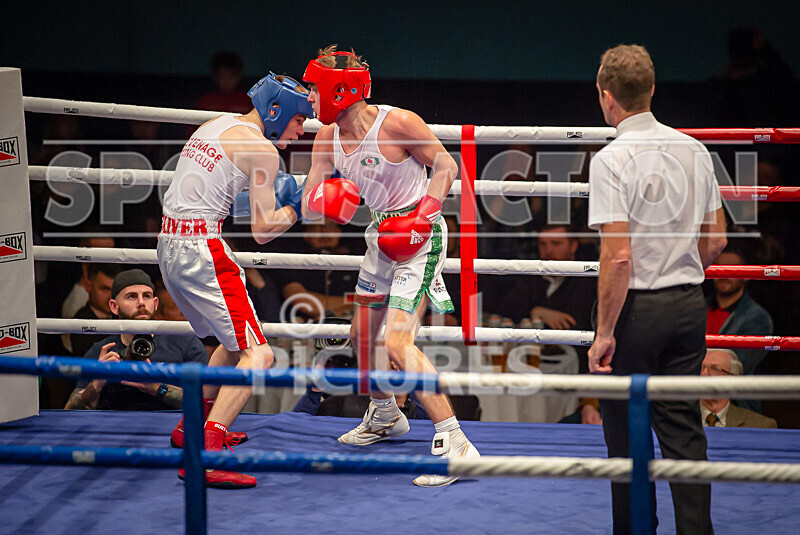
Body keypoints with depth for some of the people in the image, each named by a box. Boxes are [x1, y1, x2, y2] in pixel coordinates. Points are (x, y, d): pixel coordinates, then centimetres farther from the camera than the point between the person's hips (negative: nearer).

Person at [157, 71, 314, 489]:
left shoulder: (214, 126, 17)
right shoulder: (261, 149, -8)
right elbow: (263, 230, -10)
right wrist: (296, 207, 7)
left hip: (169, 246, 9)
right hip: (202, 250, -9)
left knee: (235, 341, 26)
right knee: (257, 355, -12)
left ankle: (192, 426, 35)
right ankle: (204, 457, -24)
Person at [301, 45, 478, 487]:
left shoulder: (397, 123, -20)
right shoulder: (327, 138, 2)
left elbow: (446, 166, -11)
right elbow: (309, 206, 4)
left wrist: (422, 217, -22)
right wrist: (324, 201, -19)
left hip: (419, 236, -9)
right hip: (381, 235, 9)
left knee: (397, 343, -20)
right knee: (362, 336, 21)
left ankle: (454, 443, -18)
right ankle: (386, 415, 48)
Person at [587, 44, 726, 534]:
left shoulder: (612, 160, -14)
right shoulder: (694, 150, 6)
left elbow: (618, 258, -18)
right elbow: (716, 240, 11)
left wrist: (605, 332, -13)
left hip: (636, 309, -6)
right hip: (689, 305, 6)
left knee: (628, 438, 6)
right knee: (683, 430, 10)